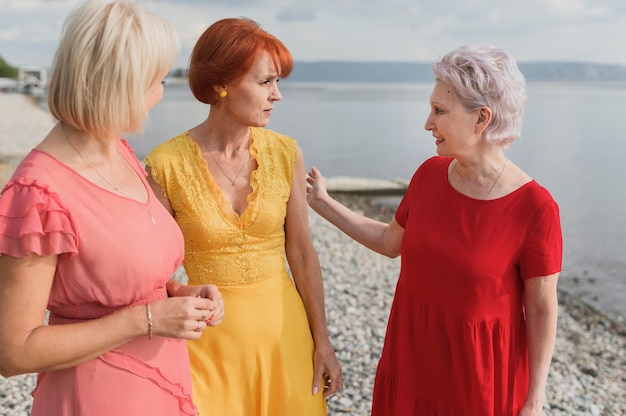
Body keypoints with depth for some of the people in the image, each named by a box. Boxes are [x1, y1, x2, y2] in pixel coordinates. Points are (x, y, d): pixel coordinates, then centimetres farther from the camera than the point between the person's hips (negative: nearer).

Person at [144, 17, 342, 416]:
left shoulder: (286, 153, -5)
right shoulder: (166, 165, -14)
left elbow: (302, 254, 1)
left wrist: (322, 341, 2)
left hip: (284, 325, 3)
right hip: (210, 337, -2)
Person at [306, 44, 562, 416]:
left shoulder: (535, 207, -22)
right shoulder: (431, 174, -6)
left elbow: (542, 310, -13)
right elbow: (391, 242, 9)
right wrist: (321, 202, 9)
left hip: (482, 369, -4)